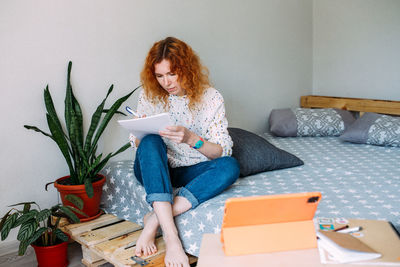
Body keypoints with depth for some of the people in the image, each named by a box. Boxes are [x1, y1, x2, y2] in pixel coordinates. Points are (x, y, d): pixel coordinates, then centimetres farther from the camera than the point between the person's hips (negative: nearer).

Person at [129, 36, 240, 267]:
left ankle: (155, 219, -34)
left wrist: (191, 138, -30)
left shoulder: (211, 97, -7)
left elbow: (223, 152, -11)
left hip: (191, 172, 0)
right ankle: (170, 235, -41)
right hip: (155, 171, 1)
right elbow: (137, 144, 5)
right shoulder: (149, 96, -2)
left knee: (230, 167, -28)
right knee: (151, 142, -32)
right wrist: (142, 135, -21)